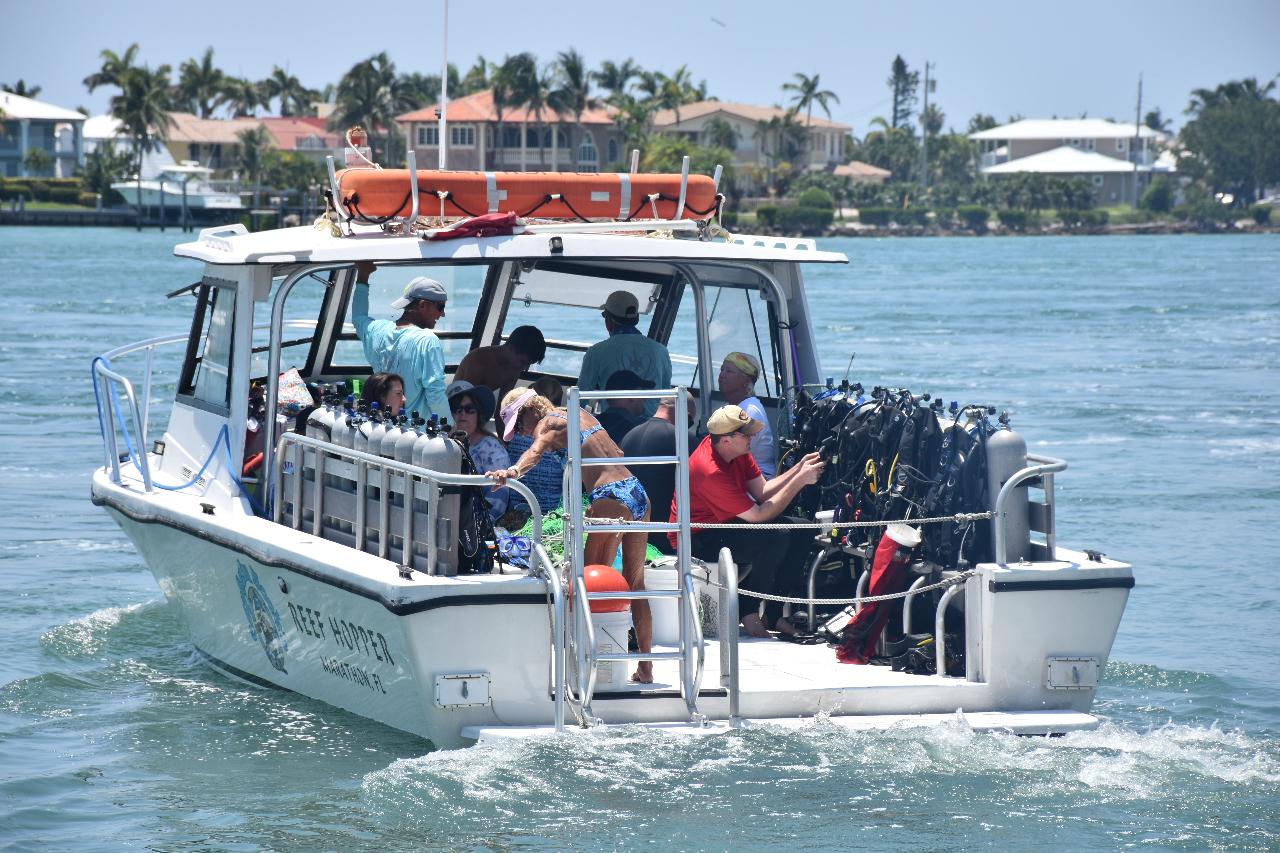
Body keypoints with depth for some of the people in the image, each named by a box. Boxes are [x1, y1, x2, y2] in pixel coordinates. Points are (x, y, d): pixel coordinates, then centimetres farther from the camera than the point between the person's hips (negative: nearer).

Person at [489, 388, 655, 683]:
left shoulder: (547, 423, -2)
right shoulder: (581, 414, 22)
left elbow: (535, 450, -24)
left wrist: (513, 471, -41)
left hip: (611, 500, -8)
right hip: (638, 493, 8)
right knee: (635, 585, 14)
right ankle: (645, 667, 18)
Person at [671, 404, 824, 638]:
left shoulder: (737, 449, -4)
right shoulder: (711, 472, -31)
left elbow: (762, 491, 1)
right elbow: (759, 515, -26)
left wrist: (798, 470, -12)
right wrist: (799, 481, -24)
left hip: (725, 522, 9)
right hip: (699, 540, -9)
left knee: (801, 532, -3)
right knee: (775, 539, -29)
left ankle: (775, 613, 1)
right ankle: (749, 611, -11)